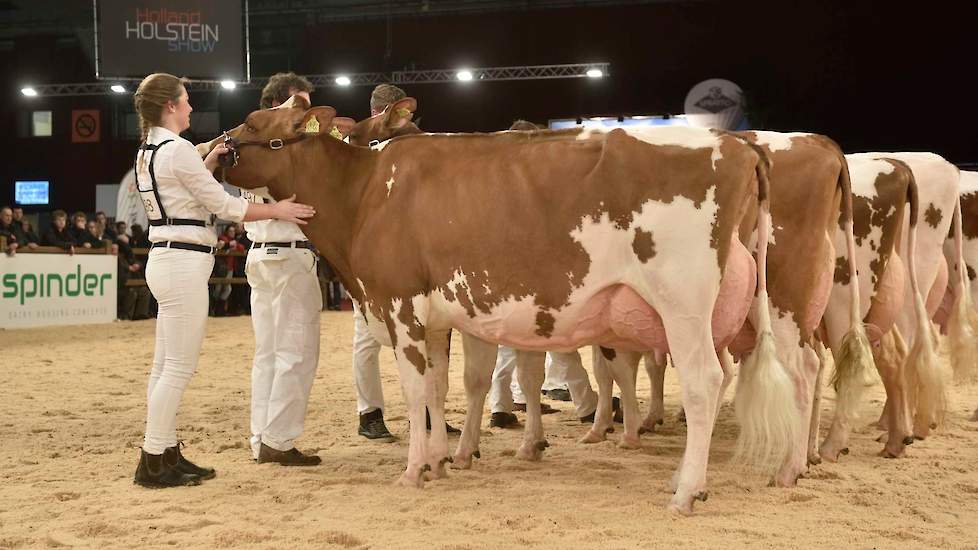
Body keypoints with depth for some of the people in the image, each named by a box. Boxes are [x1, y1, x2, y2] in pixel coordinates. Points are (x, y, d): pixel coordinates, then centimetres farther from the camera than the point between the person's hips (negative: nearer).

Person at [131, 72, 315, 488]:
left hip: (165, 259, 10)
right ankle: (153, 462, -3)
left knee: (166, 365, 12)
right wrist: (277, 210, -2)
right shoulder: (178, 149, -13)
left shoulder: (147, 153, 14)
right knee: (180, 367, -6)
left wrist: (207, 165, 18)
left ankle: (166, 454, 18)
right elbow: (224, 206, -11)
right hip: (184, 262, -10)